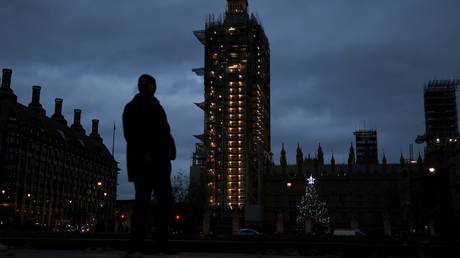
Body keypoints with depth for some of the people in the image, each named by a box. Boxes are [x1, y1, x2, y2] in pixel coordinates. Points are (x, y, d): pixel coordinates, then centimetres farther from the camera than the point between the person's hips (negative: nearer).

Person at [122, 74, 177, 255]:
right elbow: (130, 133, -7)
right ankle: (136, 245, -8)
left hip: (159, 161, 7)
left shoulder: (158, 108, 24)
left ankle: (161, 243, 5)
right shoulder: (133, 107, 6)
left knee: (166, 199, 1)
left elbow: (166, 132, 18)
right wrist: (142, 153, -20)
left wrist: (170, 150, -2)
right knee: (143, 200, -10)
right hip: (142, 161, -6)